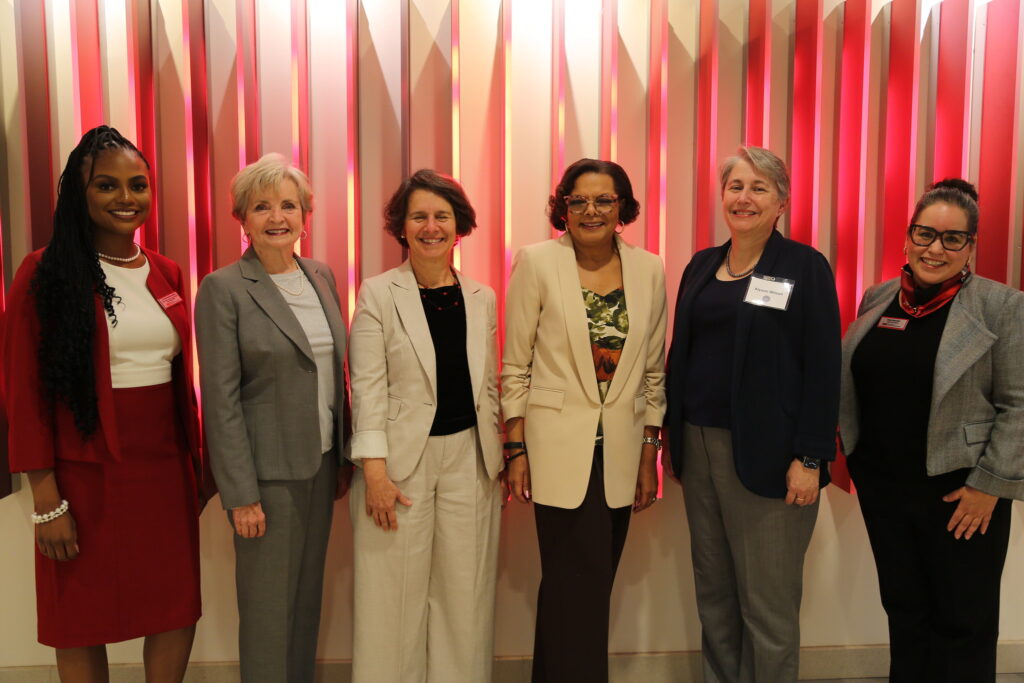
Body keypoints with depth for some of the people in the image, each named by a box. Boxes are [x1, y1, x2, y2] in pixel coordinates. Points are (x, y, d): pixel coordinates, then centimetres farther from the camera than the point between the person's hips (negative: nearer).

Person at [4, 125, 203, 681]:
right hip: (87, 474, -4)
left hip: (164, 469, 4)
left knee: (178, 612, 10)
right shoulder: (45, 274, -6)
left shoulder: (167, 274, 8)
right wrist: (46, 500, -11)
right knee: (83, 622, 10)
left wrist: (194, 467, 12)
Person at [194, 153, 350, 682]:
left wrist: (344, 458, 10)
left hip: (321, 461, 6)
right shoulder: (223, 289, -10)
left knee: (309, 593, 16)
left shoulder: (322, 277, 8)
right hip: (267, 469, -6)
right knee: (268, 605, 6)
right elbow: (221, 398, -12)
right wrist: (241, 494, -14)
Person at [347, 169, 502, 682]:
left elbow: (488, 385, 12)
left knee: (465, 593, 9)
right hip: (401, 461, -3)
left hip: (470, 459, 3)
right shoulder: (378, 294, -3)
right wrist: (374, 470, -14)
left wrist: (500, 460, 10)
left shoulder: (481, 298, 8)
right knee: (395, 595, 5)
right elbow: (367, 386, -8)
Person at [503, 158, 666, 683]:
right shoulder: (537, 263, -5)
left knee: (593, 587, 13)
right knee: (579, 589, -2)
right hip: (560, 449, -3)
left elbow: (653, 370, 8)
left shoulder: (649, 270, 4)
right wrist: (516, 450, -5)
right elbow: (516, 367, -2)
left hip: (621, 454, 4)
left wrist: (650, 453, 6)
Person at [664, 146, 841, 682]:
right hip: (698, 443, 5)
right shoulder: (702, 265, 11)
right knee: (712, 591, 15)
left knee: (768, 603, 3)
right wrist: (673, 435, 9)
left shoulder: (805, 267, -5)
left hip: (766, 453, -5)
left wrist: (810, 459, -13)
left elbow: (822, 369, -9)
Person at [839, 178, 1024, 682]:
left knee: (964, 621, 10)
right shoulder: (877, 299, 5)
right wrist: (855, 457, 8)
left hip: (960, 491, -4)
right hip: (880, 484, 4)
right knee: (903, 608, 17)